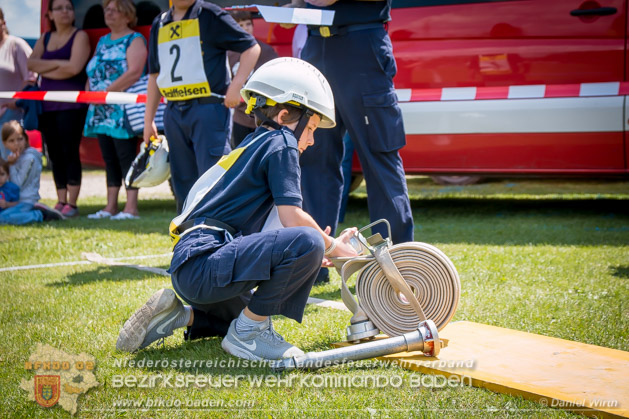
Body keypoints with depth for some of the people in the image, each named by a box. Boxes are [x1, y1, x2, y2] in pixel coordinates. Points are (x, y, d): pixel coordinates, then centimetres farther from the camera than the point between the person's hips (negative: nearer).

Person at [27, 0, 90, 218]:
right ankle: (60, 202, 11)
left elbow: (74, 67, -14)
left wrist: (45, 69, -2)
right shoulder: (45, 38, 17)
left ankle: (71, 204, -7)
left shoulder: (79, 36, 1)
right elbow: (31, 63, 3)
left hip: (71, 103, -6)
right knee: (54, 154, 5)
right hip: (47, 103, 6)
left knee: (70, 152, -9)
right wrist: (58, 63, -8)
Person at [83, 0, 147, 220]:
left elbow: (134, 72, -18)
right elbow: (91, 72, 22)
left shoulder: (135, 40, -5)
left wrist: (107, 92, -17)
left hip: (123, 110, -8)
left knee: (126, 157, -8)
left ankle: (131, 208, -6)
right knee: (109, 159, 9)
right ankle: (110, 206, 14)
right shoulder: (103, 41, 19)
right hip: (102, 111, 8)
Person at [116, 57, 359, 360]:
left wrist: (319, 249, 22)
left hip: (187, 271, 10)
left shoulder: (251, 145, 25)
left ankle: (181, 316, 16)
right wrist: (333, 247, 5)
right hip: (205, 262, -10)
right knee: (307, 242, -24)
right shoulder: (279, 143, -2)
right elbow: (292, 218, -12)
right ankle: (246, 332, -14)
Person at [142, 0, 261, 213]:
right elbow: (154, 74, 21)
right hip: (173, 113, 6)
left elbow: (252, 47, -4)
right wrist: (148, 120, 19)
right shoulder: (159, 24, 16)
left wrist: (236, 86, -13)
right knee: (182, 185, 11)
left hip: (208, 109, -6)